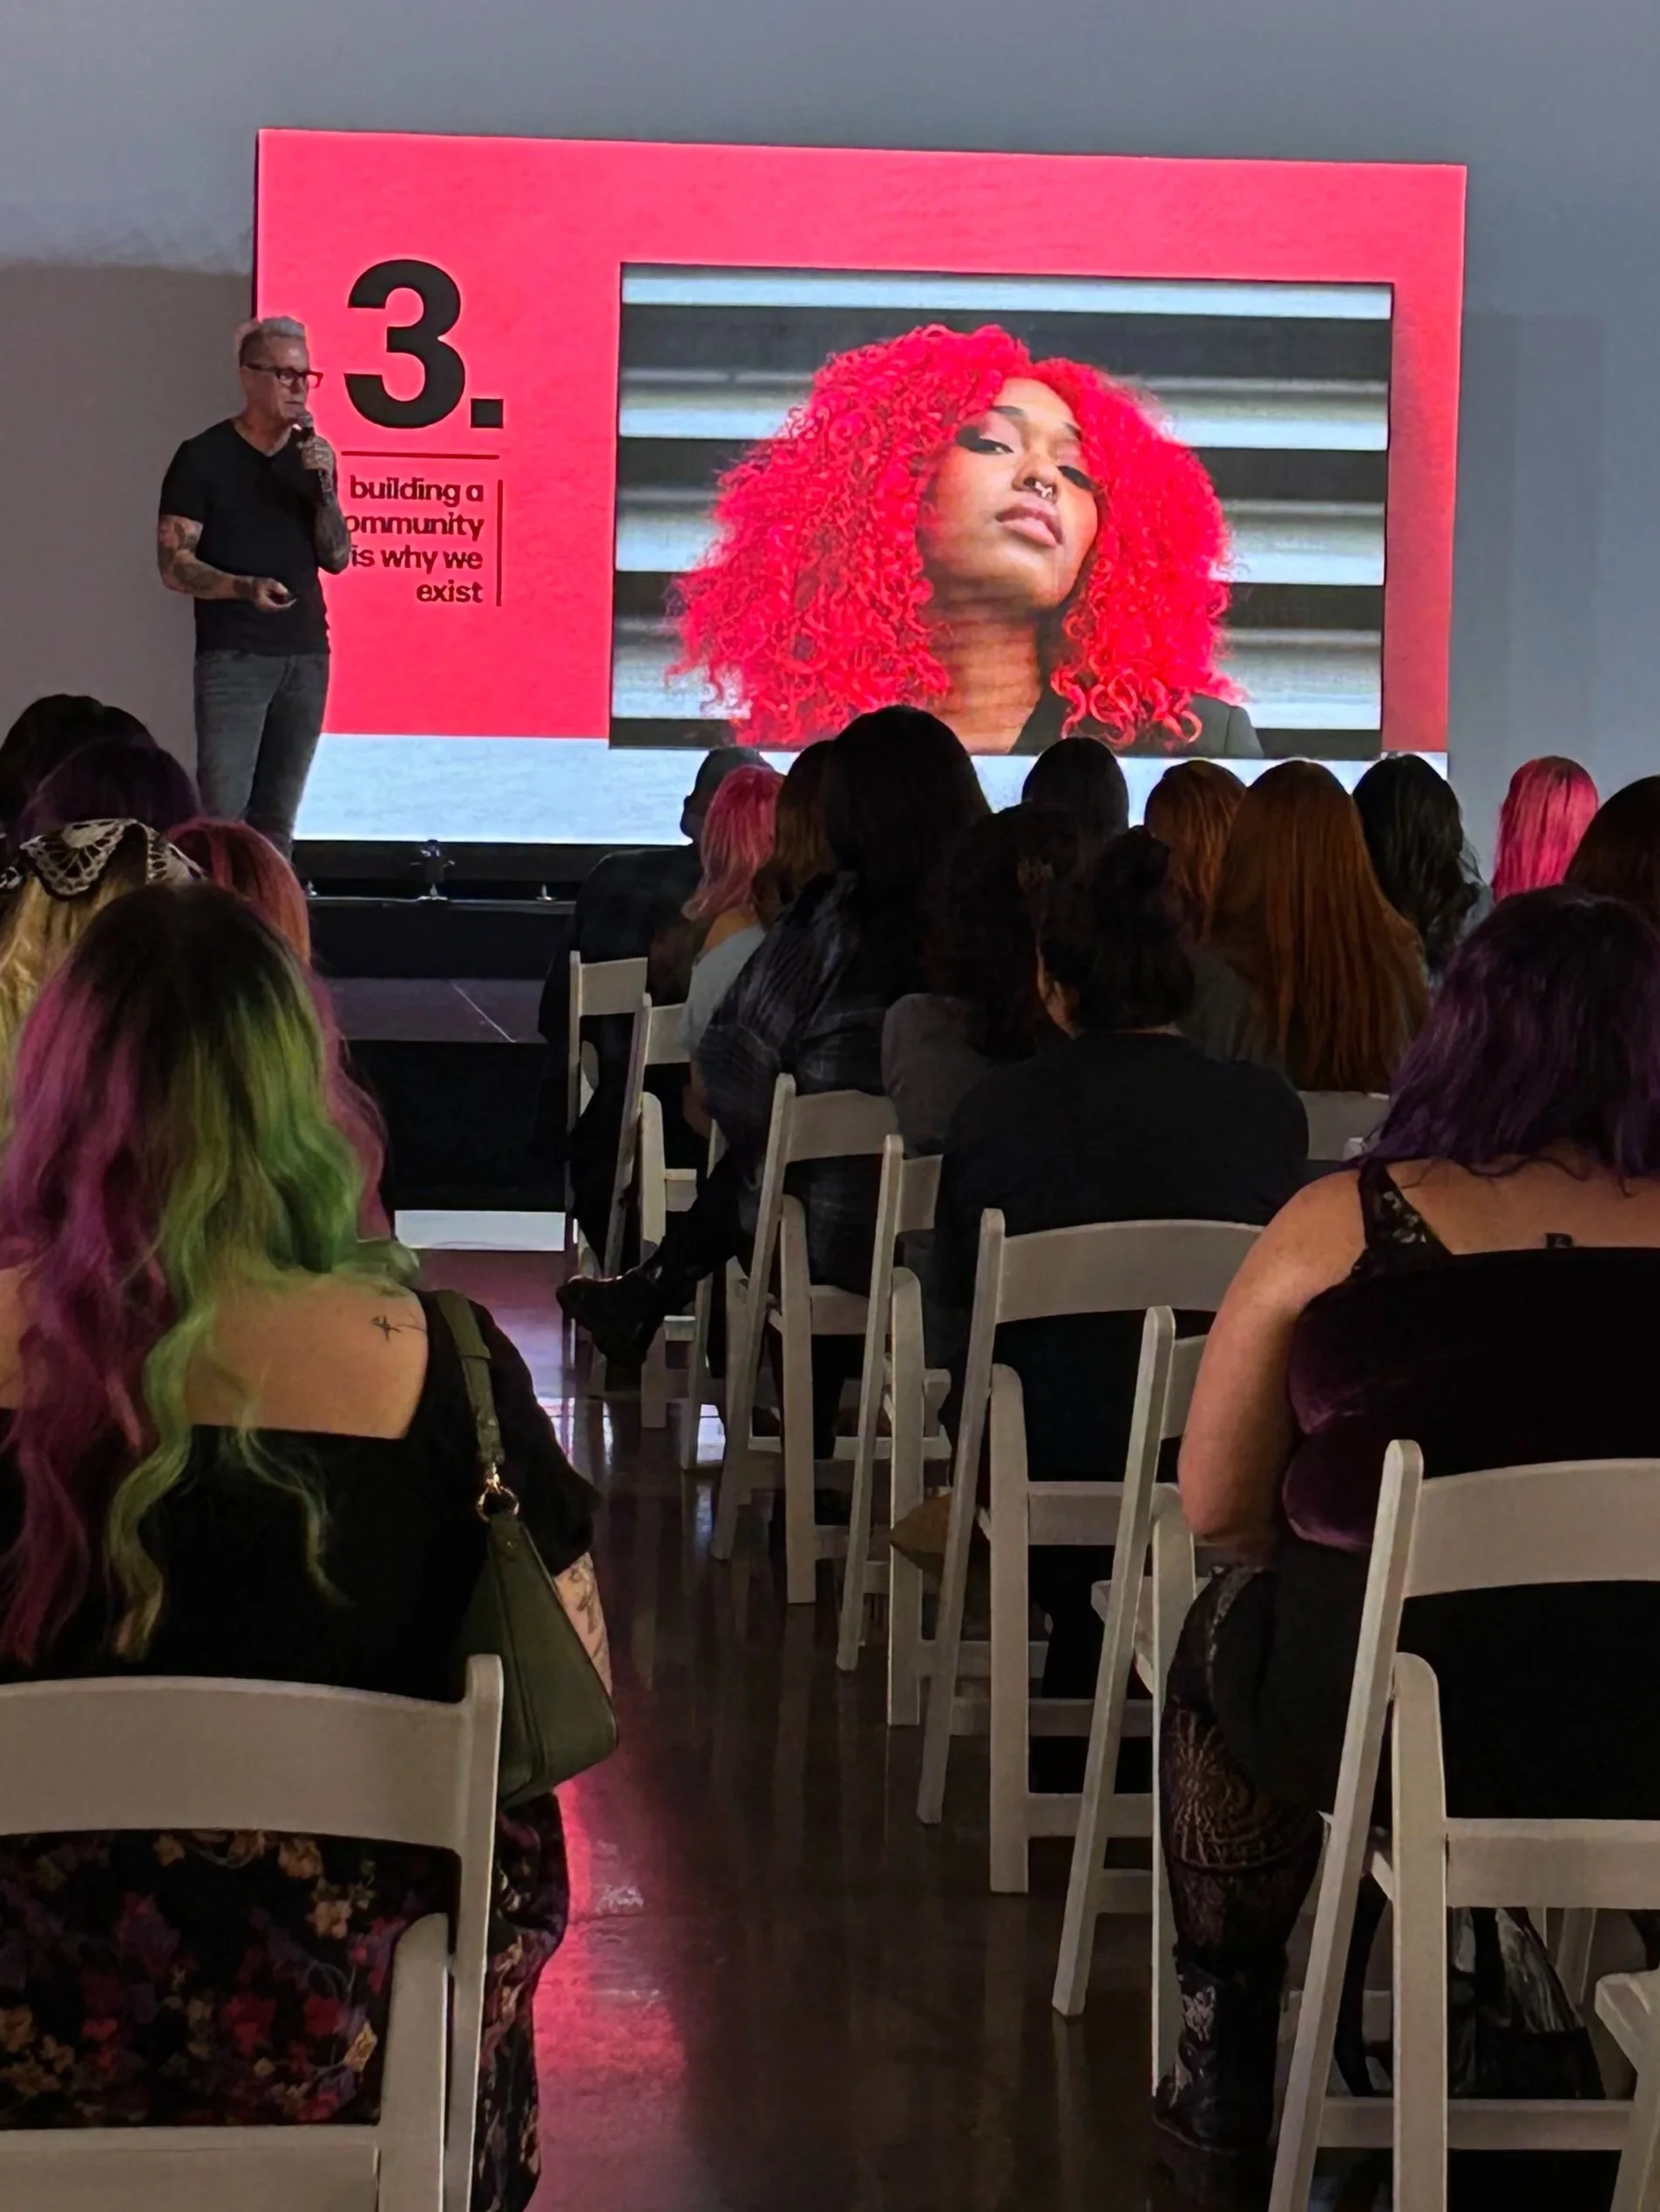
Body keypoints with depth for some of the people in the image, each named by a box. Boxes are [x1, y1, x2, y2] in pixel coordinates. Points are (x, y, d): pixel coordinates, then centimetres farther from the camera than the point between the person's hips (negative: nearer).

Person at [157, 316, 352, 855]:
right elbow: (174, 565, -7)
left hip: (306, 656, 5)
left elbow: (337, 559, 8)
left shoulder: (312, 455, 13)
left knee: (277, 817, 5)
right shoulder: (204, 457, -3)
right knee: (223, 812, -13)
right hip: (232, 656, -5)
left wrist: (324, 485, -7)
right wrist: (246, 587, -23)